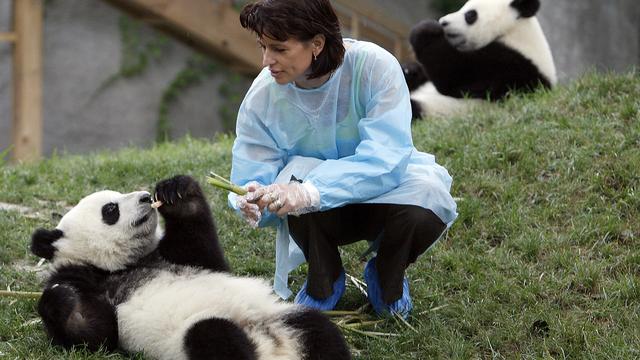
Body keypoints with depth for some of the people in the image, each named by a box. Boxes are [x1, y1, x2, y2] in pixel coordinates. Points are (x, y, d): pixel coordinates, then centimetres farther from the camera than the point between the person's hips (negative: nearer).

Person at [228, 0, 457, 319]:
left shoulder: (374, 66, -25)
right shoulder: (263, 95, -16)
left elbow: (385, 159, -33)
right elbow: (250, 178, -15)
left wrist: (311, 192, -48)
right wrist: (252, 201, -41)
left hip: (383, 190, -1)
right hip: (321, 219, 1)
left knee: (426, 197, -35)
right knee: (297, 175, -33)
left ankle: (388, 280, 1)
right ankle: (323, 282, -2)